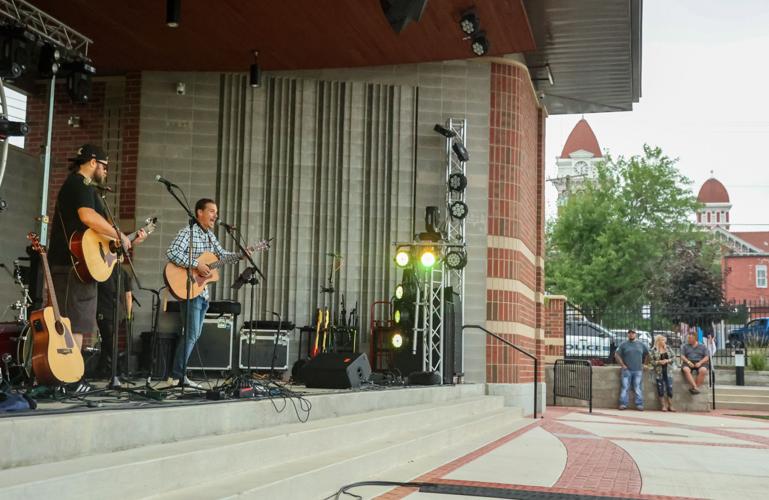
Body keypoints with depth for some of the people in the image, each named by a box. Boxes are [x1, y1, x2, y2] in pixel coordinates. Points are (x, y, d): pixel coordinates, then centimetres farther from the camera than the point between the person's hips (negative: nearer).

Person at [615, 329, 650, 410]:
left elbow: (647, 354, 21)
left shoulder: (641, 345, 11)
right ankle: (623, 404, -4)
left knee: (638, 388, 0)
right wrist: (623, 365, -3)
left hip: (638, 370, 1)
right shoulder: (623, 344, 5)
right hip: (627, 370, -1)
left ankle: (639, 404, 1)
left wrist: (643, 363, 13)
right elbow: (616, 355, 4)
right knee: (624, 387, -4)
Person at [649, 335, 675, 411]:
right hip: (659, 371, -2)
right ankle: (663, 406, 8)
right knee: (661, 389, 0)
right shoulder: (654, 350, -3)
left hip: (667, 371, 2)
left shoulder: (667, 348, 7)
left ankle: (670, 406, 6)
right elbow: (651, 360, -5)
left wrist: (668, 360, -9)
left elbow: (673, 357, 8)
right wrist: (659, 362, -18)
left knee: (670, 388, -1)